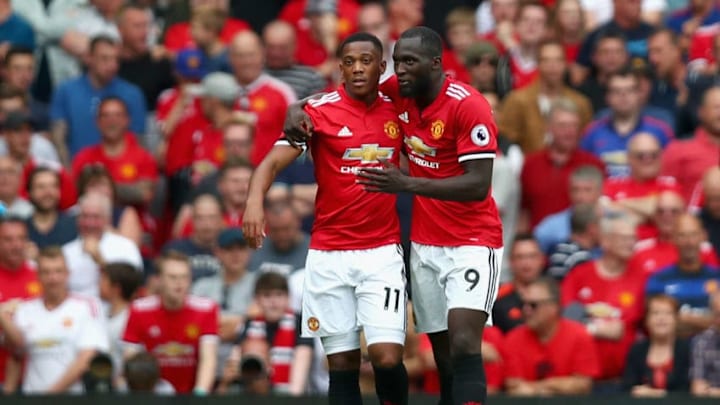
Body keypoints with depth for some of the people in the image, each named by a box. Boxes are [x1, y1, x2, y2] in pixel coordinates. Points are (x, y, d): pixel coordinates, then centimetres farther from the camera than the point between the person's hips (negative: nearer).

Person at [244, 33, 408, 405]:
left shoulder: (396, 111, 5)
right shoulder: (320, 111, -4)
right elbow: (273, 162, -15)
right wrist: (255, 199, -33)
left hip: (381, 252, 1)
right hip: (328, 254, -1)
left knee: (387, 357, -13)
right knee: (342, 364, 1)